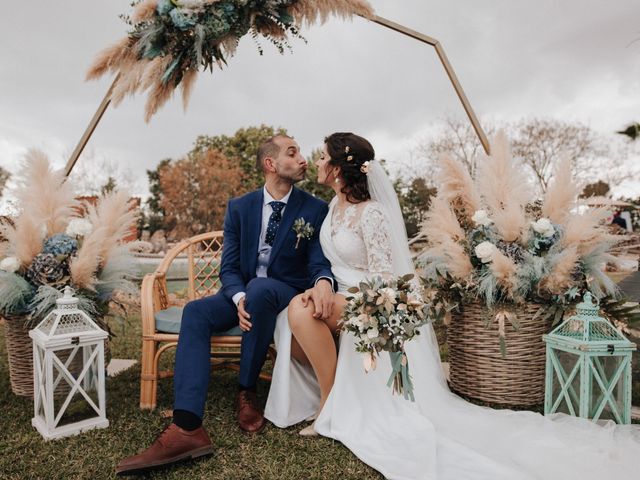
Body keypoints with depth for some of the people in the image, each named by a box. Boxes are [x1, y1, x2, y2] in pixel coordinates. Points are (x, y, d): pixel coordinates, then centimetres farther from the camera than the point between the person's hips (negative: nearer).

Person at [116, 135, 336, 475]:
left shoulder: (315, 209, -2)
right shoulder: (239, 208, 4)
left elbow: (319, 261, -9)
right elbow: (229, 266, 0)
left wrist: (324, 282, -35)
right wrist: (240, 298, -23)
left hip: (287, 294, -2)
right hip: (243, 293, 3)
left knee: (260, 287, -37)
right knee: (195, 313, -26)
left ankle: (247, 392, -18)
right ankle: (187, 429, -37)